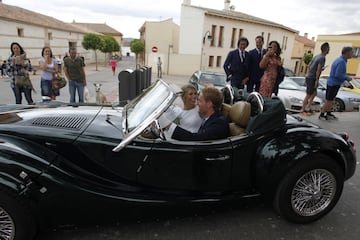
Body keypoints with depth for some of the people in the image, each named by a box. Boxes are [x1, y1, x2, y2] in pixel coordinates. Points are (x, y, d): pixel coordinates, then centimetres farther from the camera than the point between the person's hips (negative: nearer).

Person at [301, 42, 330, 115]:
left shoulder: (317, 56, 10)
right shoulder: (322, 58, -15)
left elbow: (309, 65, 18)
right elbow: (318, 70, -19)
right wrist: (317, 80, -17)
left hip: (308, 77, 9)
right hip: (312, 78, -9)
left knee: (314, 93, 16)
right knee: (308, 95, -2)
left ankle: (308, 108, 19)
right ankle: (303, 110, 5)